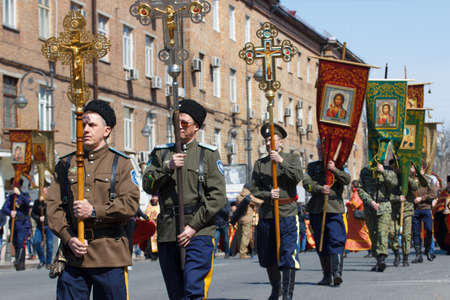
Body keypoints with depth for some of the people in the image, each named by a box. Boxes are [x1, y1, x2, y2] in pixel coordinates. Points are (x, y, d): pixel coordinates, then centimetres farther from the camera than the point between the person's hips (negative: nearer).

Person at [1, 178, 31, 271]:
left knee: (21, 242, -19)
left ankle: (18, 261, -30)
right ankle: (21, 265, 10)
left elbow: (28, 202, -17)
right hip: (13, 224, 4)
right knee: (16, 244, 4)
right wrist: (10, 212, -19)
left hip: (23, 223, -4)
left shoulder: (25, 195, 6)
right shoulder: (10, 197, 14)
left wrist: (19, 194, -25)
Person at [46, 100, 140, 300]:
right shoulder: (66, 164, 13)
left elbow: (131, 204, -6)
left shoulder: (121, 163, 6)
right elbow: (53, 206, 6)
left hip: (109, 255, -2)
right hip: (73, 256, 2)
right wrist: (68, 238, -8)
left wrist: (94, 211, -17)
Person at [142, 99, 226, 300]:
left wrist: (193, 226, -10)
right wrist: (167, 167, -14)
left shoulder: (208, 153, 5)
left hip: (198, 233, -4)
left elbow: (218, 197, -2)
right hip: (167, 234, 4)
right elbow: (148, 186, 3)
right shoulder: (161, 153, 15)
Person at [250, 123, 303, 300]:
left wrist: (281, 161, -20)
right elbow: (253, 190, 6)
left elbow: (298, 177, -13)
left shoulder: (292, 159, 6)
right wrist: (268, 195, -12)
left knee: (288, 255, -10)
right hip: (266, 217, 3)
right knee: (268, 258, 10)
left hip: (287, 215, -3)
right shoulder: (260, 164, 11)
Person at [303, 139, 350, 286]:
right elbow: (306, 182, -1)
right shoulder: (312, 166, 17)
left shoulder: (338, 165, 12)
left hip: (334, 208, -2)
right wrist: (320, 188, -20)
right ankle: (327, 275, 2)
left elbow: (347, 180, -5)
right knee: (321, 245, 1)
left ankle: (337, 272, -11)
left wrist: (334, 170, -20)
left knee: (336, 241, -8)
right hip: (316, 209, 2)